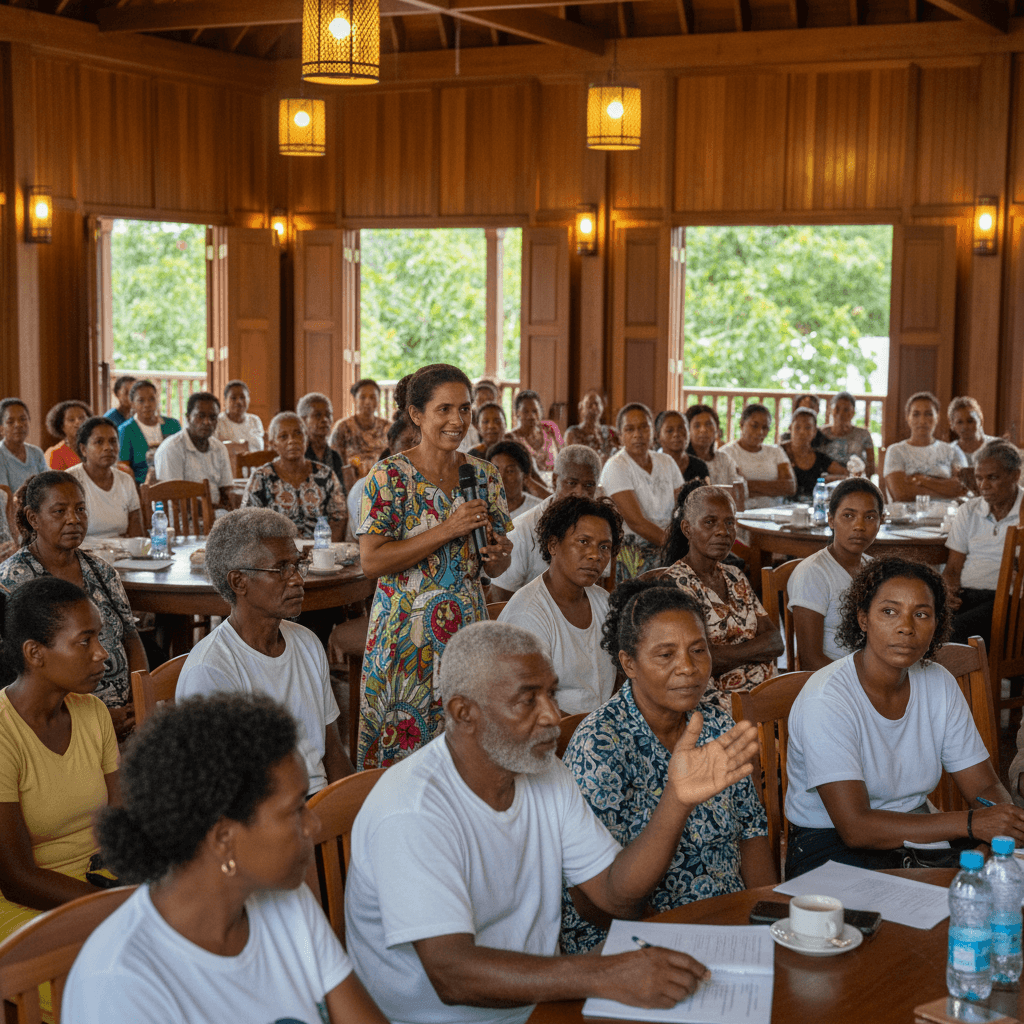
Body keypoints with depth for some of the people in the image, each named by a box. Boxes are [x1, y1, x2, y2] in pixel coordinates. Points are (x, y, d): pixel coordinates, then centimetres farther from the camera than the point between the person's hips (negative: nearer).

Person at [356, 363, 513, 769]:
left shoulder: (484, 475, 7)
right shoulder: (390, 476, -7)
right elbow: (371, 560, -14)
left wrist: (498, 555, -10)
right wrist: (448, 530, -17)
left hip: (467, 626, 4)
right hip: (406, 630, -4)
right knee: (402, 742, 0)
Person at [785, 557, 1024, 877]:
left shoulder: (939, 685, 2)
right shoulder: (826, 700, -19)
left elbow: (985, 787, 5)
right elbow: (855, 827, -25)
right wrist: (970, 823, -30)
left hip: (919, 835, 6)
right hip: (833, 848, -6)